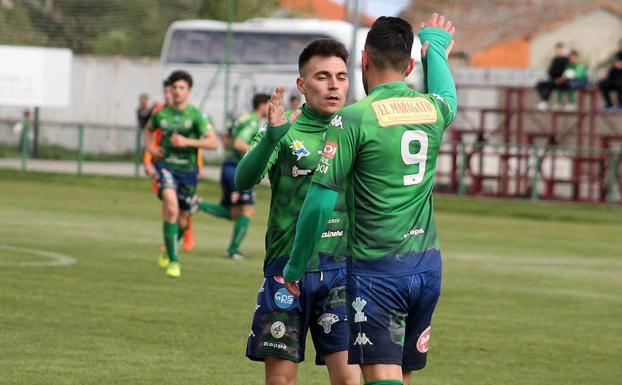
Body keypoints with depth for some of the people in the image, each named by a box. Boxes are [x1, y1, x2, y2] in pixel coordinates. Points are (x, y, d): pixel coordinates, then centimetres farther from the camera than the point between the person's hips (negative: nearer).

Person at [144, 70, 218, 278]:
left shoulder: (196, 116, -8)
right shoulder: (161, 114, 0)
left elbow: (213, 143, -14)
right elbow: (148, 130, 22)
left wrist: (187, 142, -25)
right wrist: (150, 147, 2)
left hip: (188, 169, 1)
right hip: (166, 166, -1)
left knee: (182, 218, 12)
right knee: (171, 207, -25)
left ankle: (168, 251, 44)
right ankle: (173, 260, -22)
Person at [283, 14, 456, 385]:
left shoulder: (353, 118, -12)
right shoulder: (433, 108, 4)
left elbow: (321, 202, -12)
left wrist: (295, 267, 0)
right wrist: (435, 46, 51)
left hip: (377, 270, -6)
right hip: (428, 265, 6)